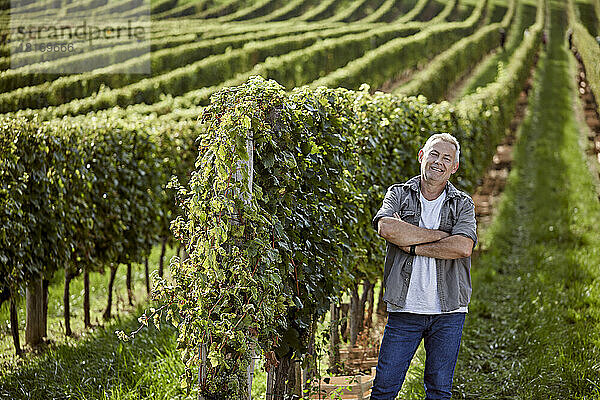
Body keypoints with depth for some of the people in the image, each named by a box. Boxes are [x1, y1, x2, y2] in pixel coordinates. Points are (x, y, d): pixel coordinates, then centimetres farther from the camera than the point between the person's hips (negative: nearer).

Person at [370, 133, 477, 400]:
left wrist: (412, 247, -13)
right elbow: (386, 228, -16)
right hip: (404, 308, 0)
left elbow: (463, 247, -13)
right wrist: (440, 235, -12)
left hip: (448, 311, 1)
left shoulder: (462, 204, 6)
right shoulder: (398, 195, 6)